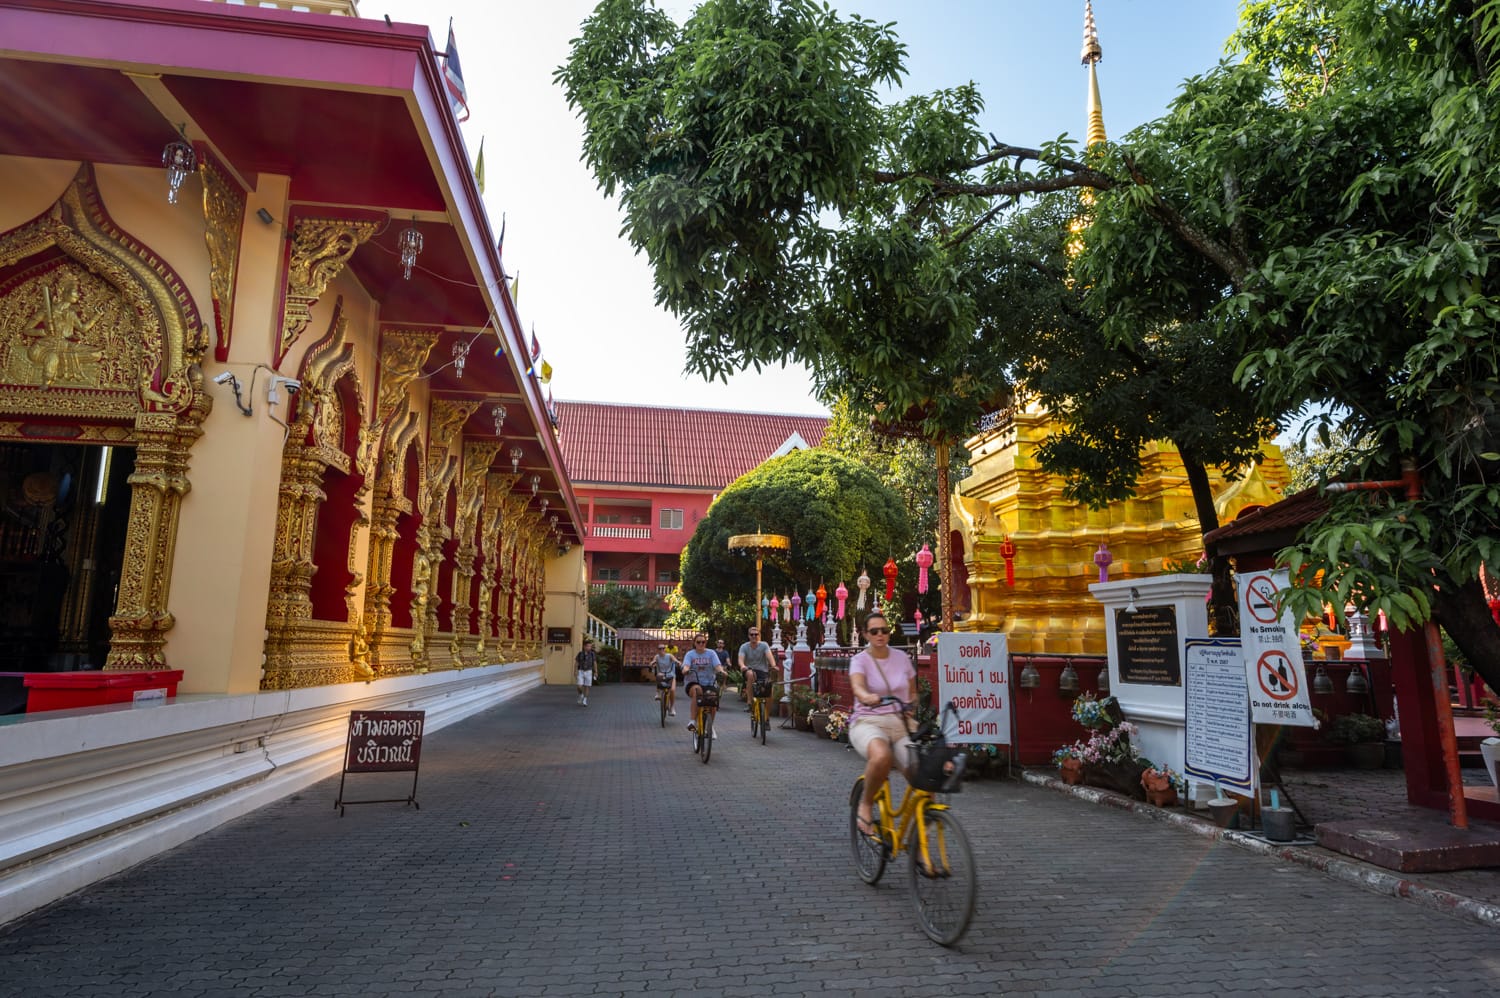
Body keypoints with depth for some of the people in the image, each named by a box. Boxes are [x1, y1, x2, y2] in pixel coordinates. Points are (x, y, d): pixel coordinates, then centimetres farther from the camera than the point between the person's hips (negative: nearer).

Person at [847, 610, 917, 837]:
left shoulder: (901, 657, 10)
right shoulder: (860, 660, -1)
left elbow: (912, 693, 20)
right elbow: (857, 687, -22)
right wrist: (867, 697, -45)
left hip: (900, 725, 4)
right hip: (868, 723, -3)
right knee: (882, 757, -39)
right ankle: (866, 804, -10)